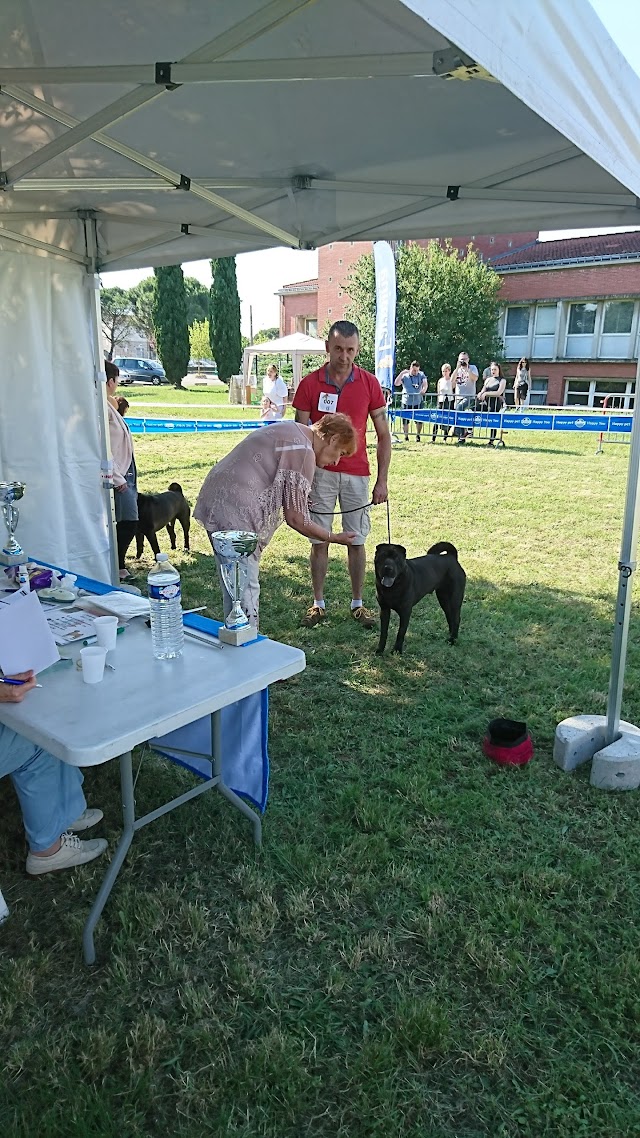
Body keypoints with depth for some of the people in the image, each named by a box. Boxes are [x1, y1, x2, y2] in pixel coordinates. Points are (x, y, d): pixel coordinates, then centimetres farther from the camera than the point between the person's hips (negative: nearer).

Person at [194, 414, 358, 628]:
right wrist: (335, 538, 0)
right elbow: (296, 520, -12)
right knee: (246, 590, -4)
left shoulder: (289, 429, 16)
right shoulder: (304, 451, -13)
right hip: (235, 514, -11)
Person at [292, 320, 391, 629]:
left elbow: (383, 435, 3)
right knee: (319, 541, 5)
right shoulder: (309, 384, -3)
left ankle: (357, 604, 20)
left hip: (356, 474, 1)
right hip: (319, 473, 0)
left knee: (356, 541, 7)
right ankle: (318, 604, 18)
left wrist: (382, 480, -2)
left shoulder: (369, 383, -1)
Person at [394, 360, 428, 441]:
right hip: (407, 402, -1)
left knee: (419, 420, 3)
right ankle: (406, 437, 15)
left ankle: (418, 436, 20)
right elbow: (396, 384, -9)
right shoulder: (405, 376, 3)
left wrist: (424, 389, -31)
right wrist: (401, 373, -17)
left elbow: (425, 384, -9)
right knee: (405, 420, 3)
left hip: (418, 402, 1)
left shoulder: (421, 375, 6)